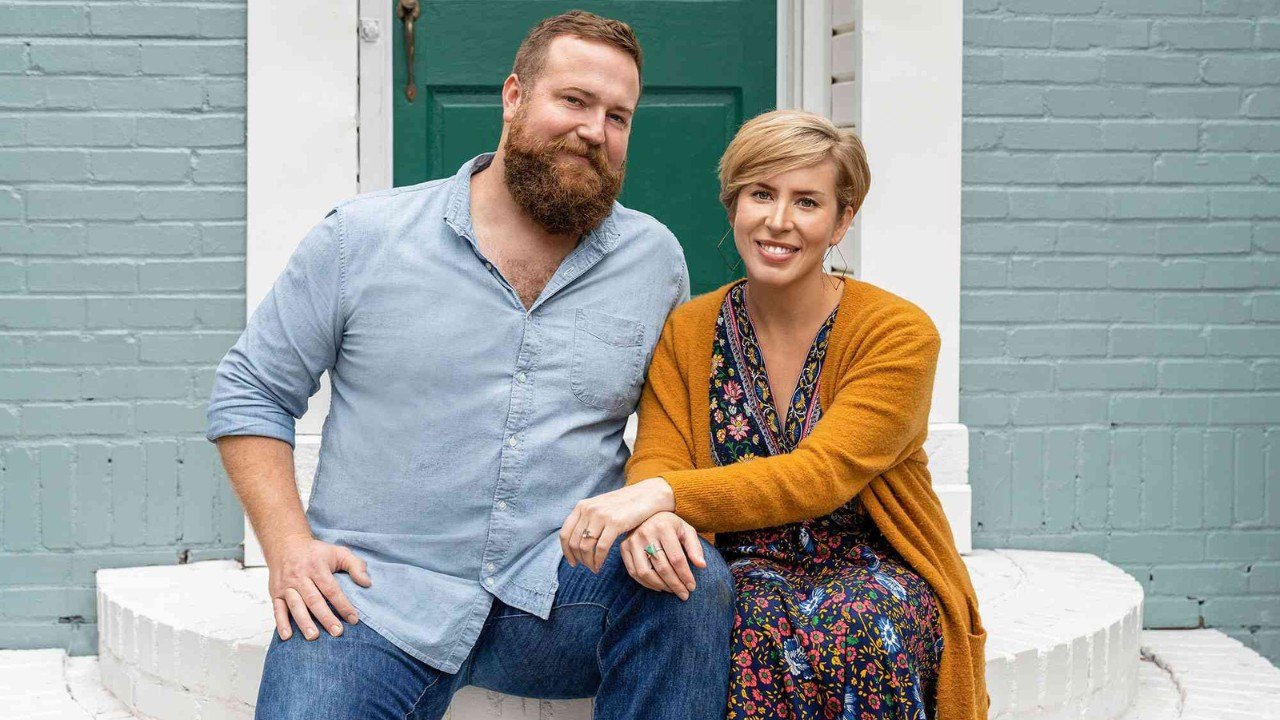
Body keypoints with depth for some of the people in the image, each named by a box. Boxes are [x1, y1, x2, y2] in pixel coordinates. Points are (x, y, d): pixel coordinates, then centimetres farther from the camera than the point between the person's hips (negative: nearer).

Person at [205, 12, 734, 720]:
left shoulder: (657, 258, 8)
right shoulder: (361, 237, 2)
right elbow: (248, 392, 7)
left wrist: (661, 509, -6)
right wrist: (289, 545, -6)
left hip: (564, 591, 3)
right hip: (374, 593, -2)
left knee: (695, 578, -26)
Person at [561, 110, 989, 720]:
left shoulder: (899, 332, -8)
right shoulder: (686, 333, 5)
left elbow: (821, 476, -21)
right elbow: (655, 464, -6)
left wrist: (665, 496, -35)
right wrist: (647, 520, -34)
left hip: (874, 571, -1)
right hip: (746, 574, 1)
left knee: (853, 626, -36)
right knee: (761, 626, -34)